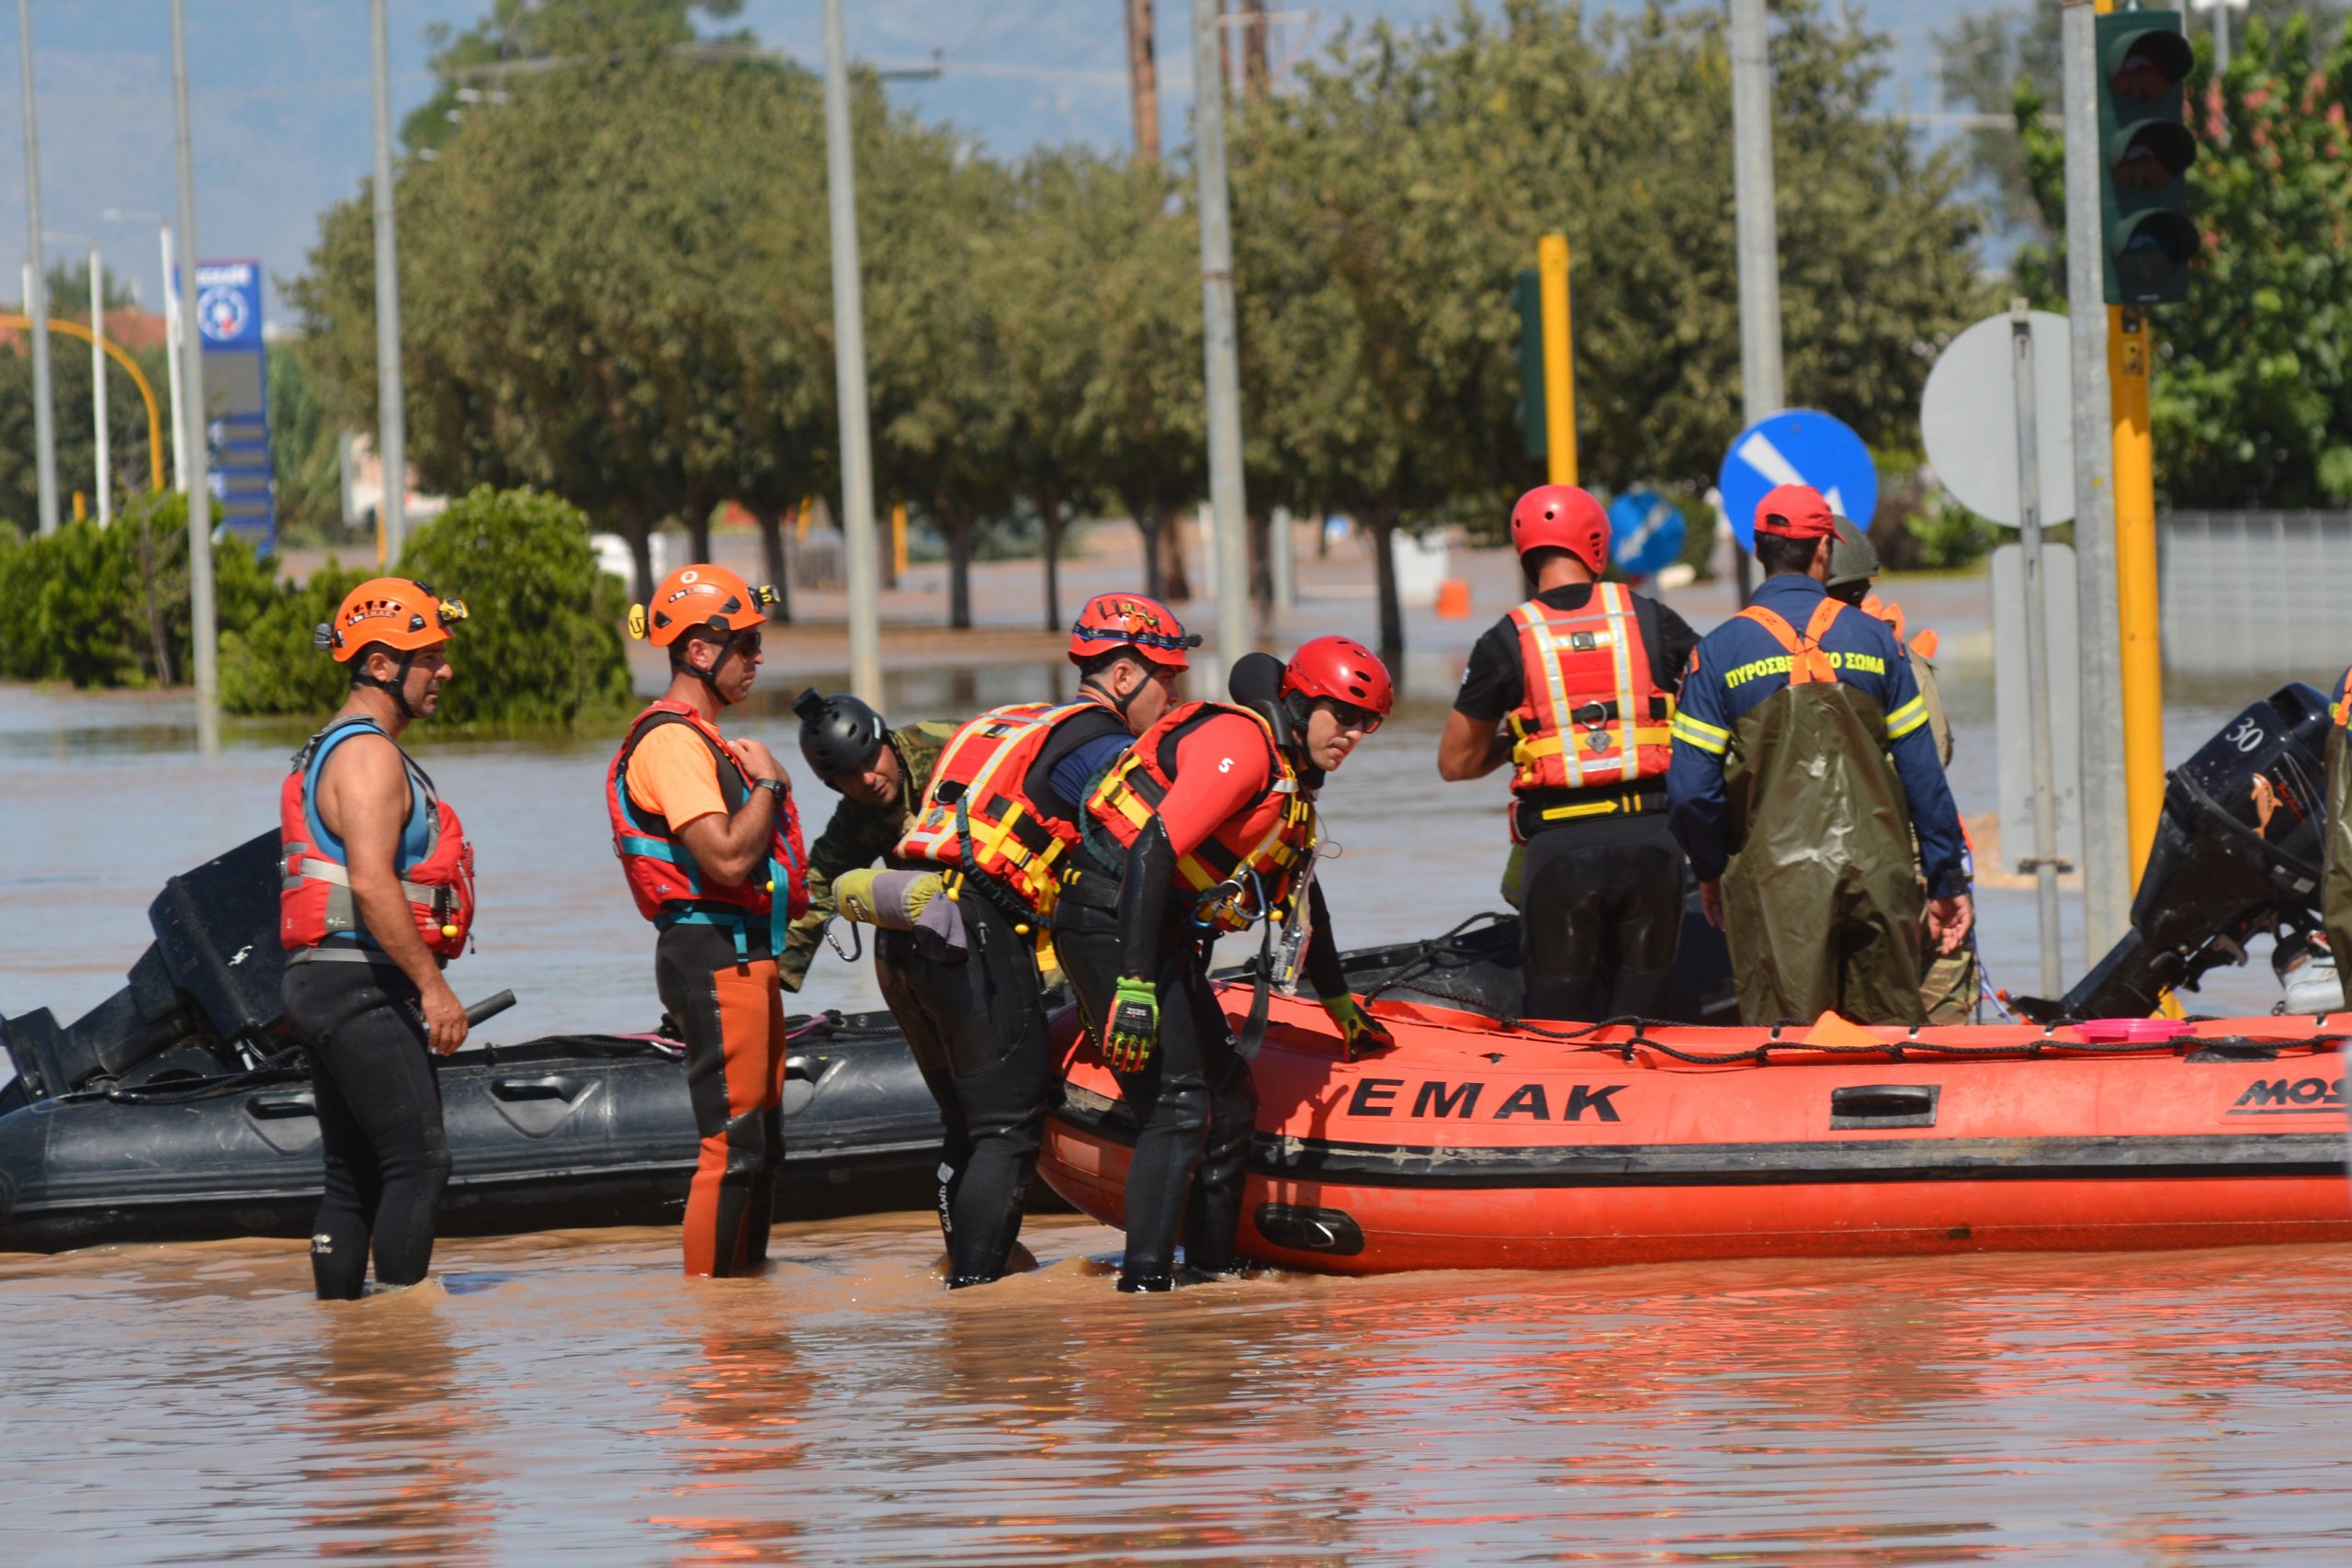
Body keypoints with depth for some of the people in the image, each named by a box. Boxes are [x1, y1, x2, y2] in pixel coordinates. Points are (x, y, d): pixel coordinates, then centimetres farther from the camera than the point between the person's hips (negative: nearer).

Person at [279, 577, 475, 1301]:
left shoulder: (332, 751, 21)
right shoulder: (369, 755, -13)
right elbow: (370, 882, -23)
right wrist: (433, 985, -23)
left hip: (322, 985, 11)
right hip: (363, 986, -11)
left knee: (354, 1178, 10)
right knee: (418, 1164, -12)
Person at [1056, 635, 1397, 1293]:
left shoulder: (1293, 778, 18)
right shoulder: (1242, 745, -15)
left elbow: (1301, 897, 33)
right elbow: (1152, 851, -24)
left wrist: (1342, 1008, 42)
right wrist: (1135, 987, -29)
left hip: (1165, 942, 11)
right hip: (1114, 924, -11)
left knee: (1230, 1101, 16)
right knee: (1178, 1103, -19)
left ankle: (1212, 1265, 25)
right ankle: (1144, 1277, -26)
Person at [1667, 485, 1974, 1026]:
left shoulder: (1720, 651, -1)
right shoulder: (1874, 639, 4)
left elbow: (1691, 788, -4)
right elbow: (1923, 773, 4)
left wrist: (1710, 870, 13)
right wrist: (1948, 882, 10)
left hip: (1776, 881, -2)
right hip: (1878, 876, 2)